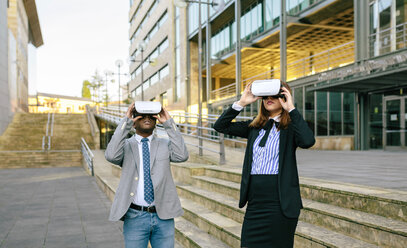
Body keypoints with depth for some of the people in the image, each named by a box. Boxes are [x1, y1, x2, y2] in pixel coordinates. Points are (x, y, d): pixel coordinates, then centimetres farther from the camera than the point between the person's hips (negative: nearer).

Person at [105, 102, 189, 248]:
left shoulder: (165, 145, 8)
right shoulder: (126, 145, 4)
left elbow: (182, 155, -11)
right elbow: (111, 155, -17)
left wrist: (169, 123, -11)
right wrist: (126, 121, -16)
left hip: (164, 217, 2)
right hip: (135, 217, -1)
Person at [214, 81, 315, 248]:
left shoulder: (290, 127, -2)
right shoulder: (254, 127, 12)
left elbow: (308, 141, -24)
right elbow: (220, 126, 8)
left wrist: (291, 109, -18)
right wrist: (241, 103, -1)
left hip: (279, 203, -4)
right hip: (254, 202, 5)